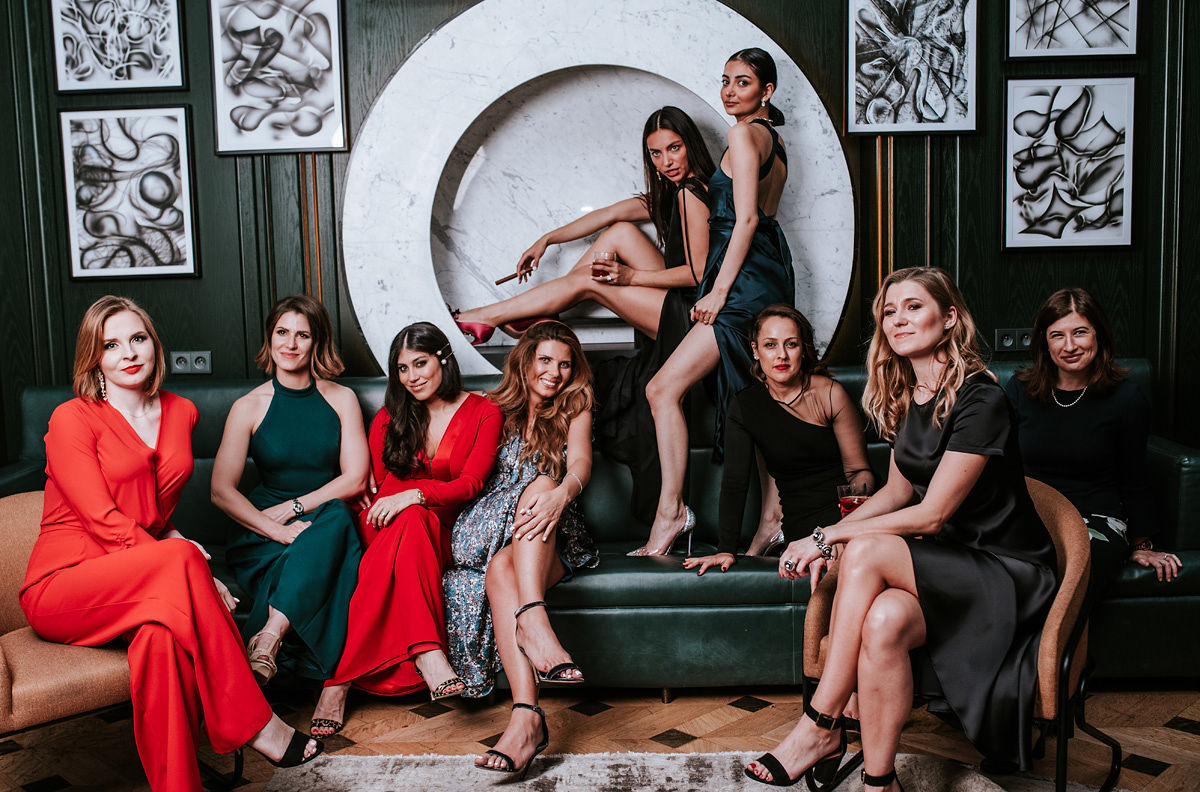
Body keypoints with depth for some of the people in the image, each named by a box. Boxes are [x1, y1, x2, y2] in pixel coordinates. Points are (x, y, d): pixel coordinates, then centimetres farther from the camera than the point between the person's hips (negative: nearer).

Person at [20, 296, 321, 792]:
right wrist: (187, 564, -24)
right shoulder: (72, 419, -6)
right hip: (61, 589, -4)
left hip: (142, 584, 4)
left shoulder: (181, 413, 12)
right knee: (179, 559, -34)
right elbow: (106, 524, -15)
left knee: (160, 631, -35)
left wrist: (178, 552, 0)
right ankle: (252, 725, -29)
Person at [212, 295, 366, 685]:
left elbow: (356, 478, 2)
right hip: (265, 531, -1)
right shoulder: (249, 407, 5)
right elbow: (221, 491, -5)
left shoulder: (341, 399, 9)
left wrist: (294, 507, -11)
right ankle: (333, 683, -41)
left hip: (330, 519, 1)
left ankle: (269, 636, -43)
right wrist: (278, 530, -20)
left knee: (336, 518, -37)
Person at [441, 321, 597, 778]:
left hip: (554, 544, -1)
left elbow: (581, 462, -5)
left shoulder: (574, 411, 16)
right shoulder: (496, 410, 20)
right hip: (490, 531, 1)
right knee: (499, 570, -36)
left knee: (539, 485, -34)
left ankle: (531, 621, -55)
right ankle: (528, 716, -51)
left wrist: (561, 492, -31)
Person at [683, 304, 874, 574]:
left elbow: (859, 471, 0)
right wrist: (726, 550, -10)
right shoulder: (744, 405, 2)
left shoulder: (830, 394, -3)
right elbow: (734, 483, 0)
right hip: (801, 525, 0)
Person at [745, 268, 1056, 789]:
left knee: (866, 552, -29)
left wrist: (830, 536, -16)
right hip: (945, 564, 6)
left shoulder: (979, 400, -19)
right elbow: (897, 492, 15)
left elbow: (931, 514, -20)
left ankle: (820, 727, -21)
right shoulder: (905, 397, 6)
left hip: (1008, 572, -6)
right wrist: (827, 541, -1)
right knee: (884, 618, -30)